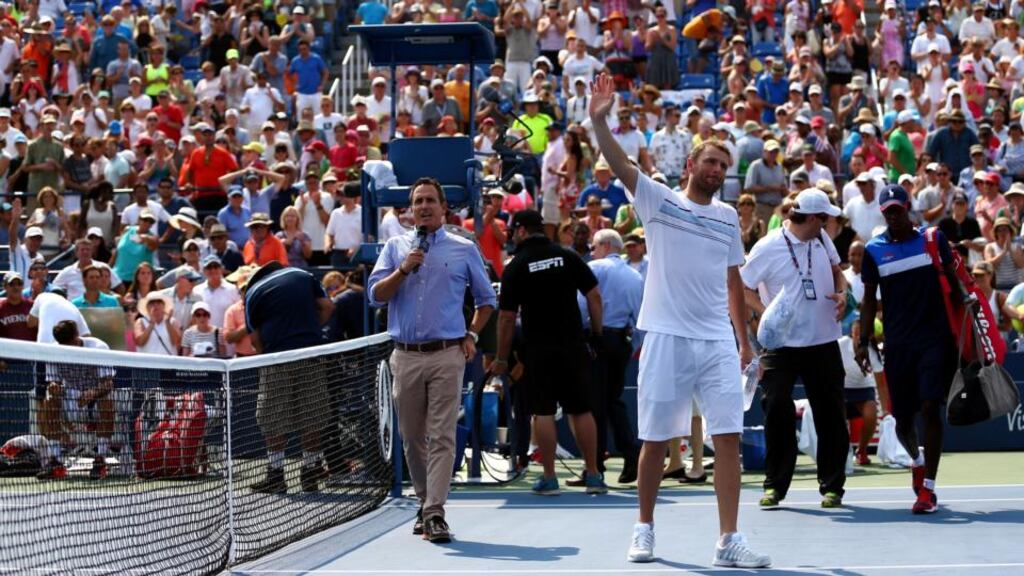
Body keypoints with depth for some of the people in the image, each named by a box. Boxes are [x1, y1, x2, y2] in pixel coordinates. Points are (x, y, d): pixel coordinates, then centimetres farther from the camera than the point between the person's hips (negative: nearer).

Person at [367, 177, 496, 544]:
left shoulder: (464, 250, 8)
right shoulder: (396, 247, 12)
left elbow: (486, 299, 17)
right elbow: (375, 295, 4)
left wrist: (472, 336, 7)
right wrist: (403, 270, -9)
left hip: (447, 355, -2)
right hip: (406, 357, 2)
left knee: (442, 436, -10)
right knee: (412, 437, 7)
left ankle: (435, 513, -14)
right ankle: (425, 501, 22)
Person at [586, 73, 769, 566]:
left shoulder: (728, 217, 15)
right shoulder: (659, 201, 4)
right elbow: (621, 165, -11)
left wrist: (744, 338, 16)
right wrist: (599, 120, -25)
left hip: (718, 343, 3)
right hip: (666, 339, -3)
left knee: (728, 437, -5)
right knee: (655, 440, 4)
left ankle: (728, 542, -5)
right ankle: (644, 530, 21)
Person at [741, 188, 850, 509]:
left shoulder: (822, 240, 6)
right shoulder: (767, 248, -10)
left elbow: (836, 271, 23)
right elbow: (743, 287, -5)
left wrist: (841, 294, 2)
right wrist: (766, 313, -20)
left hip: (824, 343, 4)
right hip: (782, 345, -4)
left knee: (831, 416, 4)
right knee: (778, 412, -8)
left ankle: (832, 487, 14)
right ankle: (775, 486, 3)